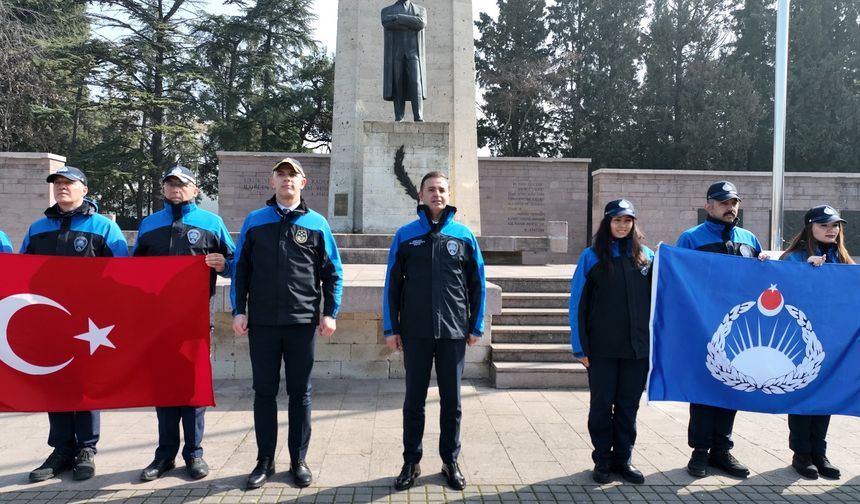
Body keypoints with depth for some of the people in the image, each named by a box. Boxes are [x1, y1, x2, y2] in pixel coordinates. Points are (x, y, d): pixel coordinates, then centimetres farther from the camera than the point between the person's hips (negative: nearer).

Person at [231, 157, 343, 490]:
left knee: (300, 393, 7)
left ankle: (299, 461, 20)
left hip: (302, 322, 0)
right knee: (264, 392, 8)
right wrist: (238, 311, -1)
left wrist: (330, 313, -2)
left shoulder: (317, 223, 5)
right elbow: (240, 269, 6)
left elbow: (333, 272, 5)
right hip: (262, 322, 1)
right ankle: (264, 461, 21)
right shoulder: (254, 221, 6)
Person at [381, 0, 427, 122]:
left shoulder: (421, 10, 17)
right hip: (395, 56, 1)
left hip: (413, 55, 0)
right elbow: (386, 23, -7)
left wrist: (398, 17, -6)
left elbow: (421, 23, -6)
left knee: (416, 84, -15)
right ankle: (399, 119, -6)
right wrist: (411, 24, -8)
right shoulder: (387, 11, 16)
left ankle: (419, 118, -19)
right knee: (397, 87, -7)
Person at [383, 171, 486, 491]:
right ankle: (411, 462, 23)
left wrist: (477, 326, 3)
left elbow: (477, 284, 6)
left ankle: (450, 462, 25)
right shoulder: (406, 235, 2)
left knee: (451, 400, 10)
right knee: (414, 399, 10)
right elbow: (392, 284, 2)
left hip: (454, 332, 1)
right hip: (415, 332, 0)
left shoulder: (464, 235, 4)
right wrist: (390, 328, -1)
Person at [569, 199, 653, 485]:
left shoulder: (646, 256, 6)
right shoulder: (591, 257, -2)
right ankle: (602, 461, 23)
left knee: (628, 405, 11)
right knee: (602, 404, 8)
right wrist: (580, 346, -7)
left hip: (638, 347, 2)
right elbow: (577, 303, -3)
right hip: (602, 348, -2)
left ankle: (623, 458, 26)